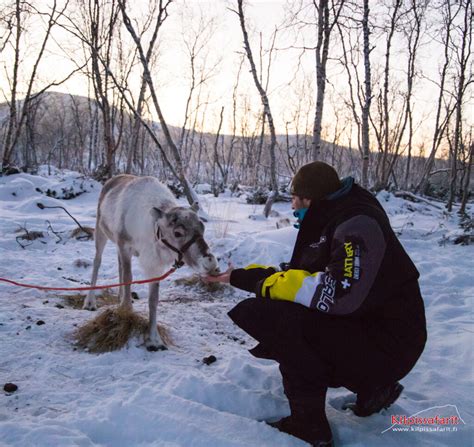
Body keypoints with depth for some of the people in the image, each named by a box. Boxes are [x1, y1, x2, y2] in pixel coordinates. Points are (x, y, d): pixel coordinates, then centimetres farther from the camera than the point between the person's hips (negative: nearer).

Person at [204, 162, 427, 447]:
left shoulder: (358, 223, -19)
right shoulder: (332, 221, 11)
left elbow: (343, 294, -33)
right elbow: (298, 275, 14)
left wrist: (275, 283, -22)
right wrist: (240, 276, 15)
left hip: (386, 343, -10)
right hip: (363, 327, 10)